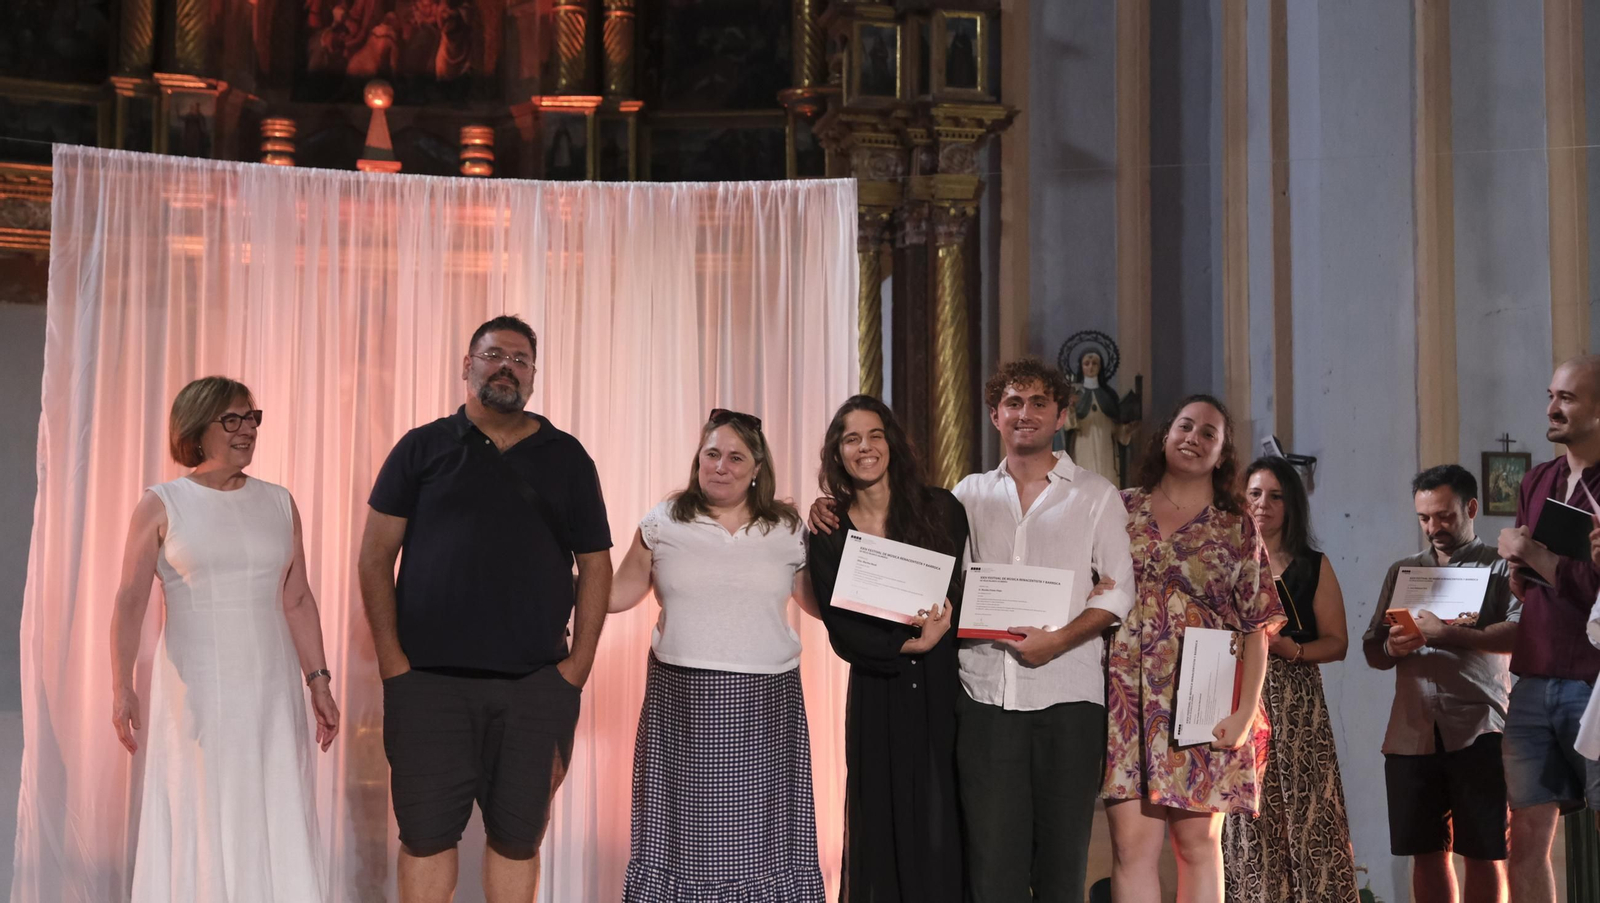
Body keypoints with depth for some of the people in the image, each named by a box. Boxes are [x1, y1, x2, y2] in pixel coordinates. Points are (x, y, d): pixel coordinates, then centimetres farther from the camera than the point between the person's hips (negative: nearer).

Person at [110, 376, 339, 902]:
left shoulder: (279, 504, 8)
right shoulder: (162, 505, -1)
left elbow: (297, 602, 9)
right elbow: (130, 601, -6)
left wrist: (318, 683, 6)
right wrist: (121, 686, -14)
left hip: (271, 690, 3)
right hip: (195, 690, -3)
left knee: (277, 824, 3)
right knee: (200, 822, 3)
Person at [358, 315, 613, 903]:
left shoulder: (566, 459, 10)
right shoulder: (423, 448, 7)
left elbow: (594, 565, 10)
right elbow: (376, 554, 4)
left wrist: (578, 664, 0)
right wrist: (391, 659, -5)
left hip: (536, 684, 1)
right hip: (428, 679, -1)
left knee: (518, 836, 6)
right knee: (426, 833, 2)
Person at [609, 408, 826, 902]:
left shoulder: (788, 531, 7)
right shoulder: (663, 524, 5)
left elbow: (820, 603, 14)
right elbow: (618, 594, 9)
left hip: (765, 700, 1)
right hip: (681, 698, 0)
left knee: (760, 832, 0)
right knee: (683, 825, 2)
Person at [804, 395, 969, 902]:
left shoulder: (941, 509, 3)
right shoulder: (828, 531, 3)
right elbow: (841, 631, -3)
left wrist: (945, 618, -12)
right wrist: (908, 645, -16)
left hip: (943, 687, 0)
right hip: (877, 693, 0)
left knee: (942, 827, -2)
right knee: (882, 821, 2)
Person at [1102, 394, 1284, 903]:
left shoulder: (1237, 529, 8)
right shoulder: (1122, 510, 10)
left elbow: (1257, 630, 4)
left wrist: (1245, 711, -6)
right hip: (1128, 703, 0)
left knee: (1199, 842, 3)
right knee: (1132, 845, -5)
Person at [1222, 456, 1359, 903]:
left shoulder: (1314, 567, 9)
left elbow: (1337, 643, 4)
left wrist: (1291, 649, -13)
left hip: (1296, 709, 0)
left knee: (1304, 814, -6)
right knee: (1247, 822, -3)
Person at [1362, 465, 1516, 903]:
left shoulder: (1500, 567, 5)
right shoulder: (1403, 571, 19)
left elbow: (1521, 634, -12)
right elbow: (1371, 650, 17)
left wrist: (1448, 635, -21)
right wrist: (1392, 649, -6)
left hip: (1478, 731, -4)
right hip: (1412, 733, 4)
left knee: (1484, 853, -2)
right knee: (1427, 853, 5)